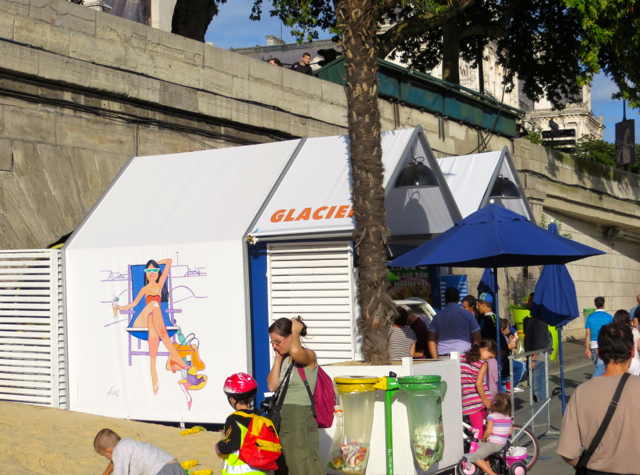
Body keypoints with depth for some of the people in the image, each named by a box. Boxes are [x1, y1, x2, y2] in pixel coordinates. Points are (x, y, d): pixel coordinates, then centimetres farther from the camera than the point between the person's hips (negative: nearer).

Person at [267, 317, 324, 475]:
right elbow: (272, 386, 1)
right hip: (281, 418, 8)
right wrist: (278, 358, 3)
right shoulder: (284, 359, 11)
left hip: (300, 418, -8)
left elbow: (295, 351, -34)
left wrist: (296, 331, -15)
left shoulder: (308, 356, -10)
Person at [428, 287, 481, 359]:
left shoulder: (437, 316, 9)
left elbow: (431, 341, 5)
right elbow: (477, 339, 2)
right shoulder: (467, 315, 4)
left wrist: (435, 360, 10)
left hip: (442, 357, 2)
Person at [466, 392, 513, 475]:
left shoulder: (491, 416, -14)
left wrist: (483, 439, -5)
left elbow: (488, 431, -22)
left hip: (493, 444, -8)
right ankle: (488, 467, 25)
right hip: (503, 443, 8)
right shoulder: (508, 417, 5)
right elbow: (510, 432, 11)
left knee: (475, 457, -5)